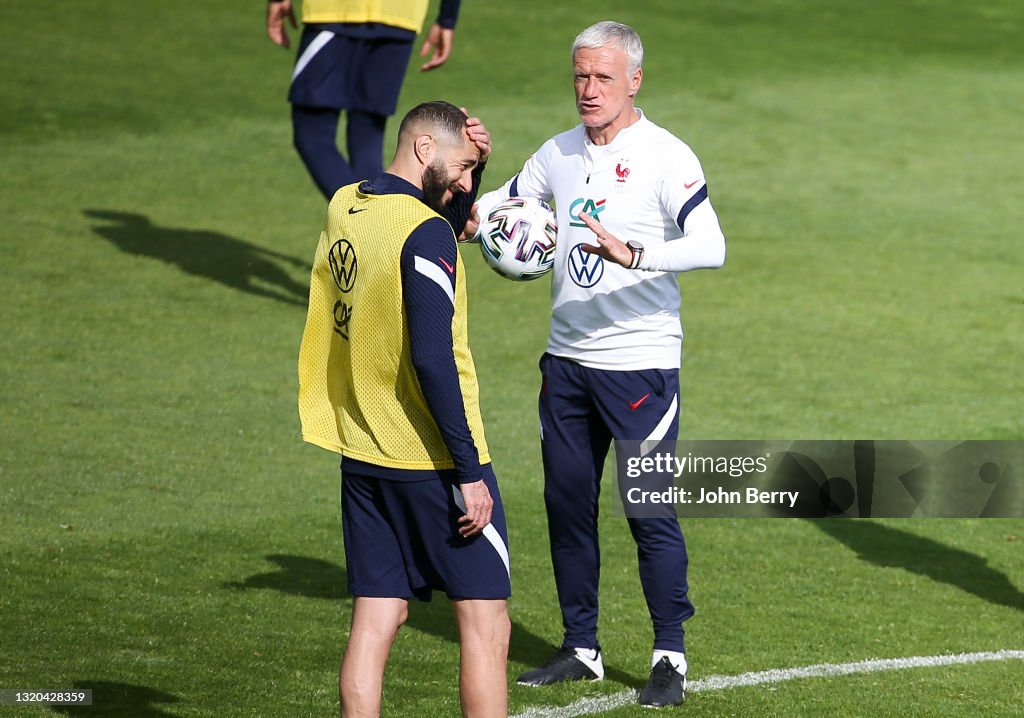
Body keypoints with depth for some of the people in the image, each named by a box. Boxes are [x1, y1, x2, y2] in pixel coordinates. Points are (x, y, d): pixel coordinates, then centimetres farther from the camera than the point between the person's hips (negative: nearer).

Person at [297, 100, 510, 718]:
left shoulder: (344, 206, 8)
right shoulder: (424, 231, -17)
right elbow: (433, 360, -22)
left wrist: (474, 161, 12)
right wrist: (469, 472, -20)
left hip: (361, 454, 8)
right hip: (431, 459, -8)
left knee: (376, 619, 8)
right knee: (486, 622, -1)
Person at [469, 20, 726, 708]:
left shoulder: (666, 157, -11)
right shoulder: (559, 154, 9)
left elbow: (710, 246, -23)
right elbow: (496, 207, 20)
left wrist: (633, 254, -38)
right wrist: (470, 208, -3)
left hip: (641, 361, -6)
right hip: (568, 360, 6)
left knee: (651, 513, -5)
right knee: (567, 503, 10)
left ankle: (671, 656, 4)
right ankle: (581, 647, 22)